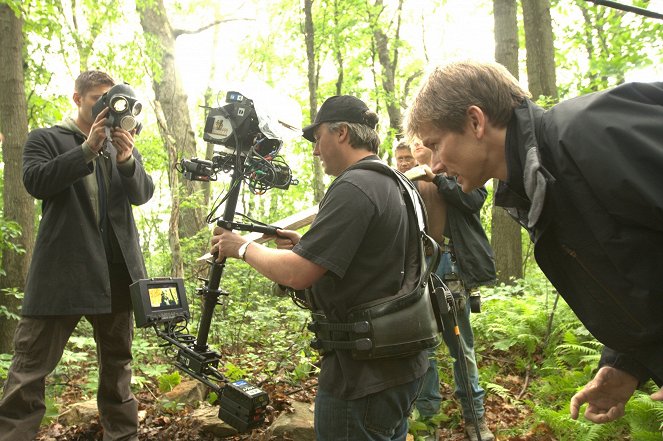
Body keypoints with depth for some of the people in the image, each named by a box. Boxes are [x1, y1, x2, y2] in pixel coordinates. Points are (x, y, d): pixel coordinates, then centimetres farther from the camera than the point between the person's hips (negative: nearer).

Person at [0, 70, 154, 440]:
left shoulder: (123, 146, 17)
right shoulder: (46, 139, 8)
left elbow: (143, 195, 5)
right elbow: (36, 182, -9)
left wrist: (127, 158, -14)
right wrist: (88, 148, -17)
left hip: (117, 269, 4)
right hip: (63, 269, -3)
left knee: (118, 361, 12)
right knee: (32, 364, -3)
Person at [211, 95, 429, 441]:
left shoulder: (353, 187, -20)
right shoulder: (392, 183, 10)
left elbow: (296, 273, -23)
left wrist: (243, 248, -7)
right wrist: (307, 246, 11)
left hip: (364, 377, -9)